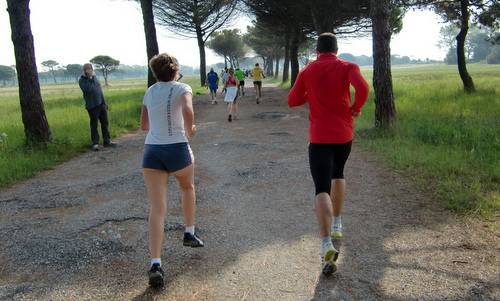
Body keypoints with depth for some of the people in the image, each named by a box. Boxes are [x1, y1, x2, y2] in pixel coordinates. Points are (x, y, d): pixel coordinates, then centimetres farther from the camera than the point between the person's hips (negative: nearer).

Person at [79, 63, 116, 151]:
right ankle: (95, 143, 7)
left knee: (105, 123, 10)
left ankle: (107, 141, 19)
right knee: (94, 125, 0)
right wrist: (90, 78, -21)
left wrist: (104, 102, 17)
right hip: (92, 106, -6)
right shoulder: (82, 80, -7)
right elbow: (87, 89, -25)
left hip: (101, 104, 6)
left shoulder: (94, 77, 13)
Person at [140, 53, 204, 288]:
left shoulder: (150, 92, 14)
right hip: (177, 149, -3)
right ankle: (190, 234, 34)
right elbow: (187, 111, -21)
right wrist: (189, 130, -4)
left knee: (157, 209, -2)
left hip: (152, 151, 3)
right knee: (187, 187, 30)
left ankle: (155, 265, -12)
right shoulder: (182, 88, 0)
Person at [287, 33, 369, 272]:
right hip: (344, 133, 2)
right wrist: (356, 108, -2)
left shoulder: (307, 71, 4)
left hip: (319, 136, -1)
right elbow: (363, 89, -19)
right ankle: (336, 225, 34)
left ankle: (326, 243, -24)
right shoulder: (348, 67, 0)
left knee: (322, 189, -7)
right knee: (338, 174, 28)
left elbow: (292, 101, 10)